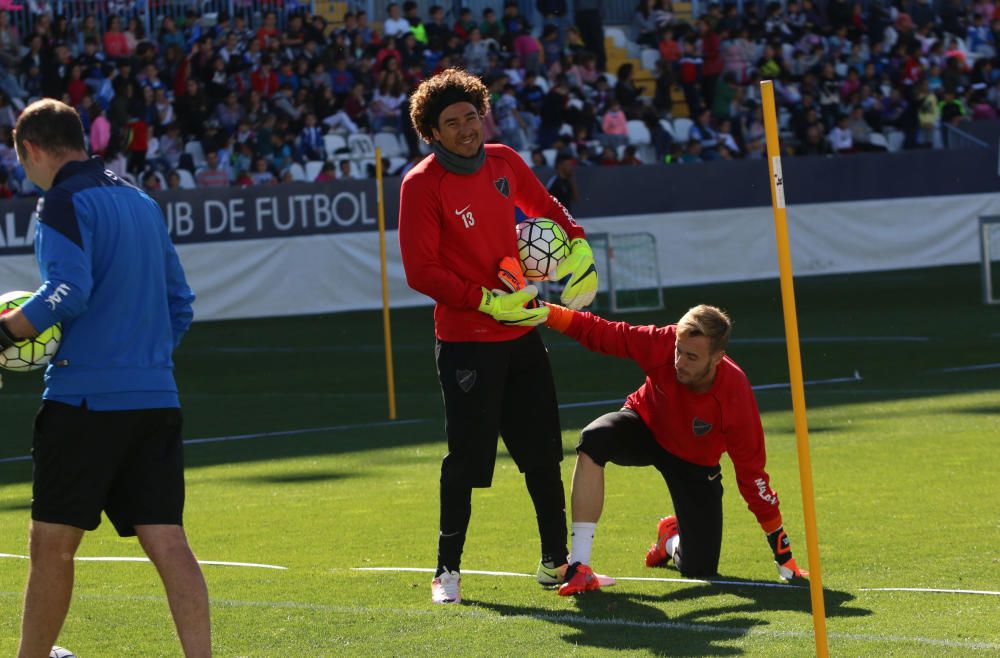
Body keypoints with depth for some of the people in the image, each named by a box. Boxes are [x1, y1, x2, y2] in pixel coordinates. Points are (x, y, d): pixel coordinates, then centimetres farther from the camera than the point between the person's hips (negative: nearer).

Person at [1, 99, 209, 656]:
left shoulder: (64, 203, -6)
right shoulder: (143, 203, 17)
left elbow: (68, 293, -20)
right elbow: (180, 304, 20)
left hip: (84, 398, -7)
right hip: (156, 397, 7)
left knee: (53, 543, 4)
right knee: (167, 542, 0)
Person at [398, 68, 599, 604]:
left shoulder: (503, 162, 4)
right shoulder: (422, 185, -13)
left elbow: (546, 208, 23)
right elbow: (420, 272, -16)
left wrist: (578, 243, 5)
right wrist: (487, 300, -22)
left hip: (521, 332, 6)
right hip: (466, 343, -6)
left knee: (543, 453, 11)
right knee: (467, 460, -5)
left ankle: (556, 560, 22)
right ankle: (447, 570, 7)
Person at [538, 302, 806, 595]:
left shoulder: (735, 394, -34)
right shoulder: (662, 345, -32)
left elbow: (751, 472, -26)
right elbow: (599, 332, -22)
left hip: (693, 462, -1)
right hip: (645, 426, 1)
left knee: (700, 570, -4)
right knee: (594, 439, -36)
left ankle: (671, 537, 38)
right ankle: (579, 567, -32)